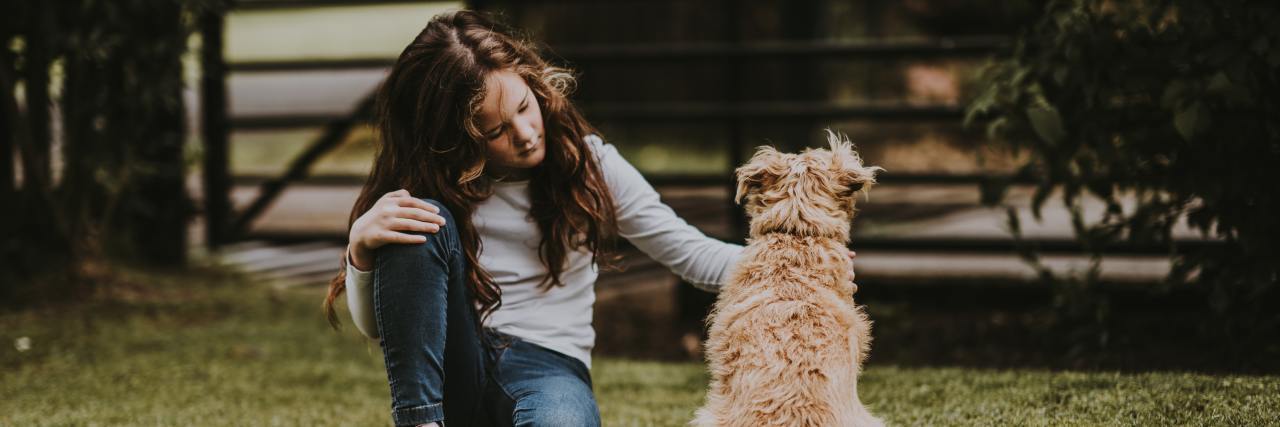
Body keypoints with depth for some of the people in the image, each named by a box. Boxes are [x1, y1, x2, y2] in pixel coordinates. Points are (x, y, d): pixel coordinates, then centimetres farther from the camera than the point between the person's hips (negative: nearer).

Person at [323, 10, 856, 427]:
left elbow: (689, 252, 4)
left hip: (550, 366, -2)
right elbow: (373, 325, 0)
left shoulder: (587, 161, 3)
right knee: (423, 225, -25)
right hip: (449, 369, 2)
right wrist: (361, 247, -21)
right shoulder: (429, 183, 1)